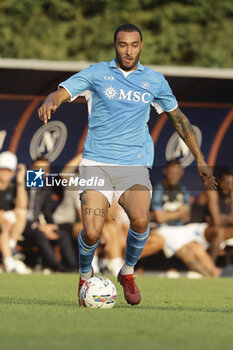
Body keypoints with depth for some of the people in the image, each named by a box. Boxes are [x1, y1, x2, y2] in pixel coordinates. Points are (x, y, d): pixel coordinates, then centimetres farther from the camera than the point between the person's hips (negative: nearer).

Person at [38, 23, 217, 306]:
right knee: (91, 233, -17)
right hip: (96, 163, -1)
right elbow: (62, 92, -4)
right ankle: (85, 276, 17)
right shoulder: (97, 73, 6)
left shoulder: (154, 80, 11)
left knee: (140, 220, -26)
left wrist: (200, 159, 21)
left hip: (134, 163, 1)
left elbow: (178, 118, 21)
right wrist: (50, 102, -29)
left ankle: (127, 273, 3)